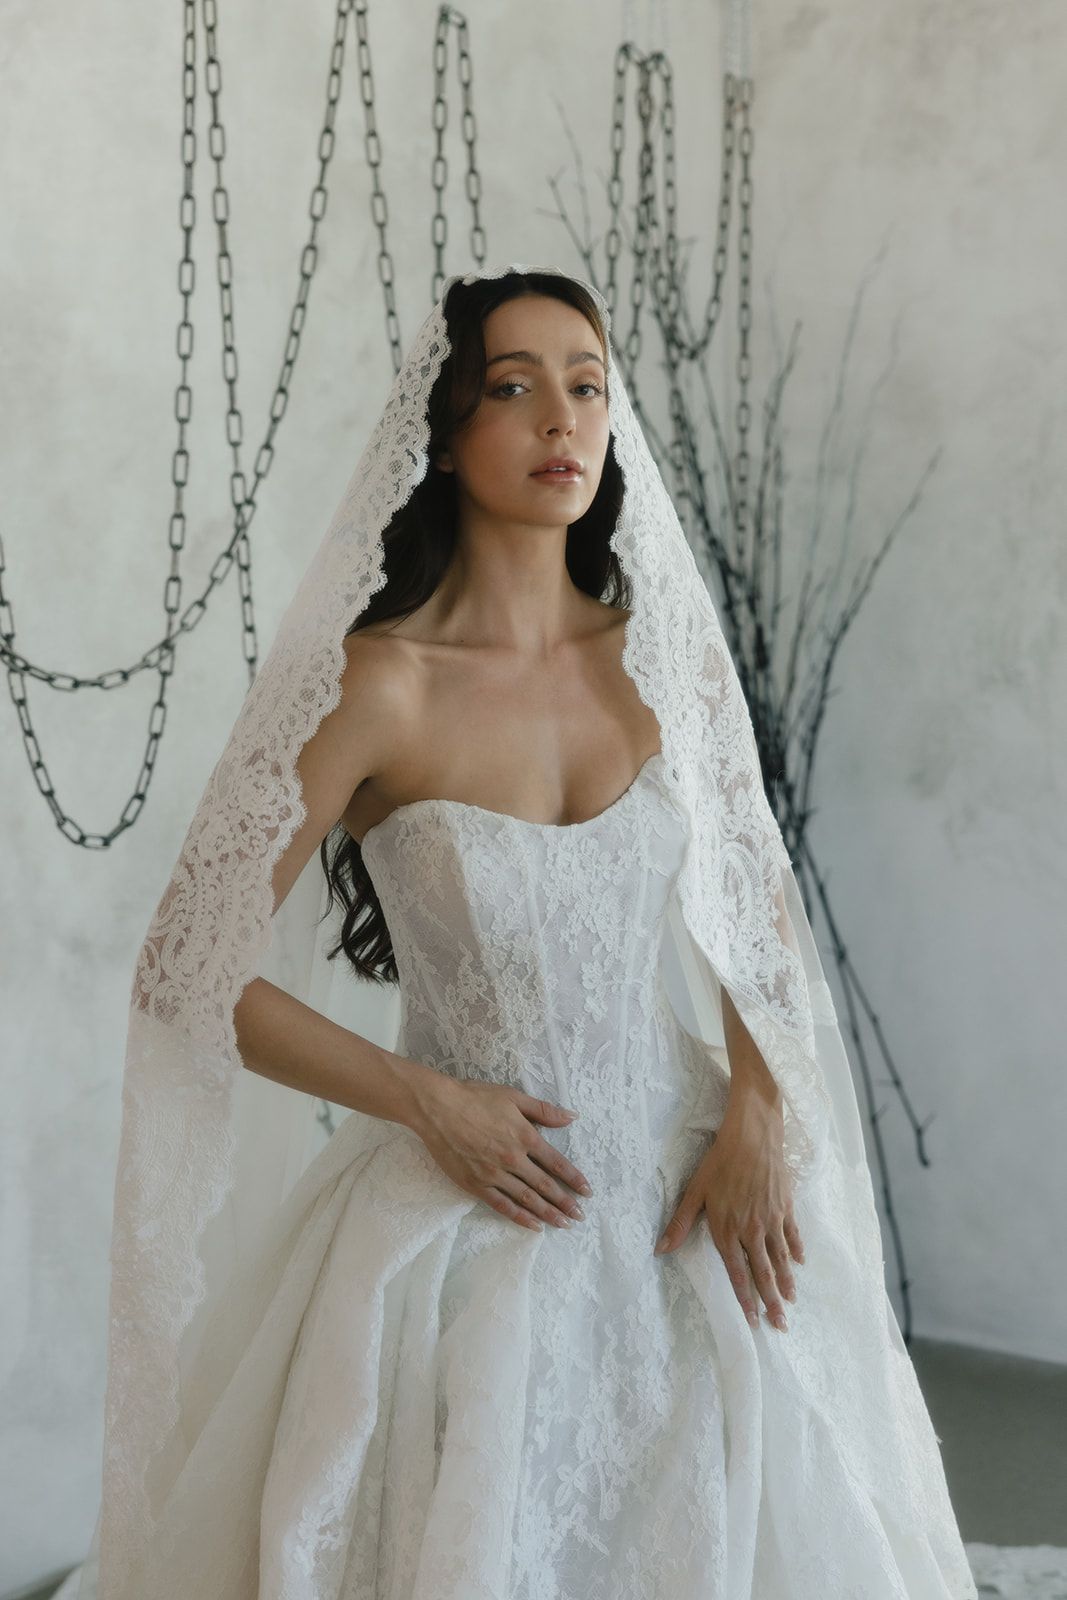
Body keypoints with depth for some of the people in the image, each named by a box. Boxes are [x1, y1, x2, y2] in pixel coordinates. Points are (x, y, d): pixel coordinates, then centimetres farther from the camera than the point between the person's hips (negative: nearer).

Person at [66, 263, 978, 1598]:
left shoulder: (664, 655, -1)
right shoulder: (379, 685, -13)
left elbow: (756, 913, 9)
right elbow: (189, 976, -10)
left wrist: (760, 1118, -6)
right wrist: (427, 1100, -14)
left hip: (686, 1194, 4)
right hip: (472, 1212, -3)